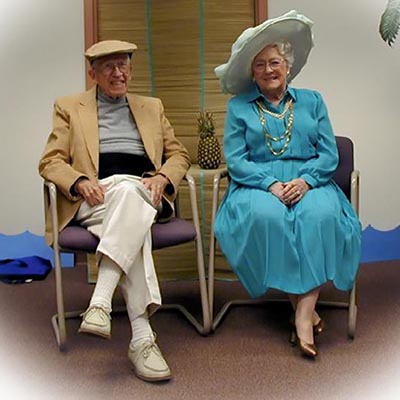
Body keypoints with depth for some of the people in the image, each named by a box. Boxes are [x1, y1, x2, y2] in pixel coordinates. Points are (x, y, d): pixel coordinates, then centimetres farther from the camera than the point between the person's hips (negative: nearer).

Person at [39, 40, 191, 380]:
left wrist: (162, 177, -3)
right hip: (96, 197, -1)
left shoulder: (152, 107, 27)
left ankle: (101, 302, -47)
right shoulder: (69, 107, 19)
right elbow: (50, 162, 10)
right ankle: (143, 337, -43)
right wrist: (80, 182, -12)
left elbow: (179, 155, 21)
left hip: (144, 194, 2)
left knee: (127, 190, -38)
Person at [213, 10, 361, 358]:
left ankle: (305, 311, -32)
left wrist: (305, 180, -12)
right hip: (259, 186, -1)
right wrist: (271, 185, -14)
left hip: (308, 183, 1)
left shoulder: (312, 101, 17)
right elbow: (235, 160, 2)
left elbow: (329, 153, 8)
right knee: (265, 215, -37)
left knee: (322, 213, -34)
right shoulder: (239, 107, 13)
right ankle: (298, 300, -25)